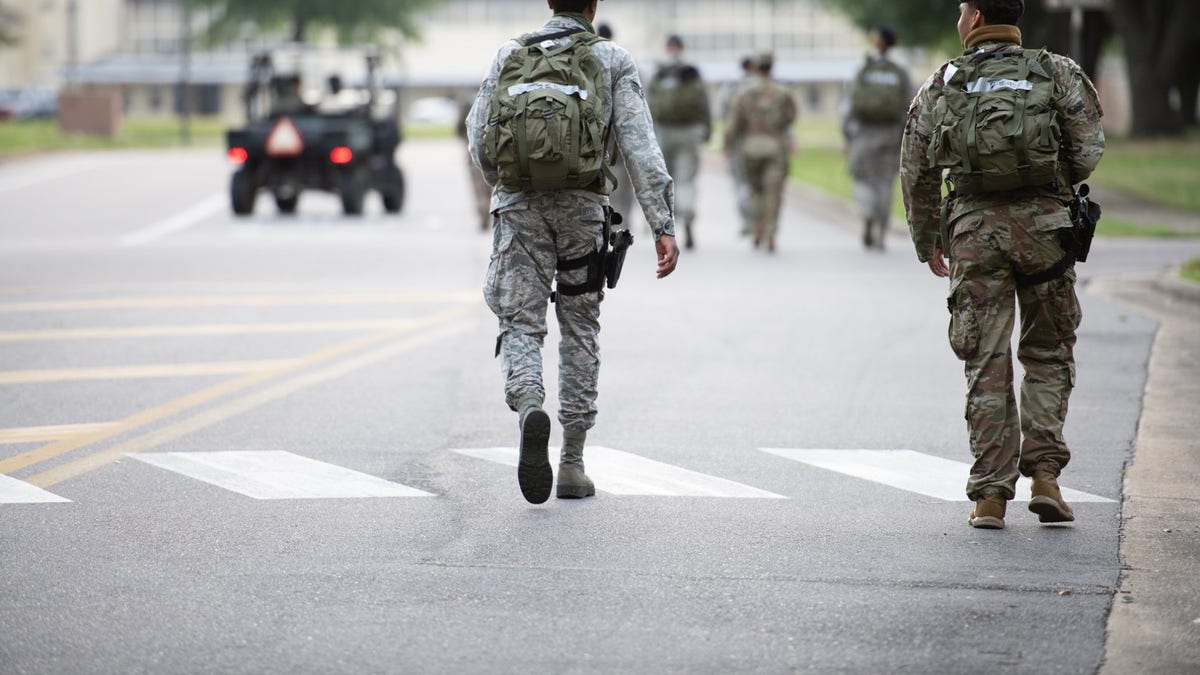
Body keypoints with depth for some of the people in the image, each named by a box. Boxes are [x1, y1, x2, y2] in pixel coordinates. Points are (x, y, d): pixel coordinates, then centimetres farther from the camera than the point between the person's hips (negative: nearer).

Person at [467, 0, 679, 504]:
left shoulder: (509, 55, 10)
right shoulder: (613, 61, 4)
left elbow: (479, 140, 9)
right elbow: (639, 145, -6)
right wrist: (663, 226, -8)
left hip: (519, 206, 0)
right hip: (582, 207, 0)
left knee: (520, 326, 2)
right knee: (580, 329, 12)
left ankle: (529, 407, -31)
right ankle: (573, 464, 13)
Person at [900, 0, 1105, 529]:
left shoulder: (941, 86, 7)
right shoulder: (1057, 73, 4)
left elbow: (916, 172, 9)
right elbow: (1088, 151, -2)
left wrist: (927, 242, 21)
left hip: (974, 227, 0)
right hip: (1044, 223, 0)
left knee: (986, 362, 5)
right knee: (1048, 353, 12)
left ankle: (990, 495, 2)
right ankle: (1044, 474, -1)